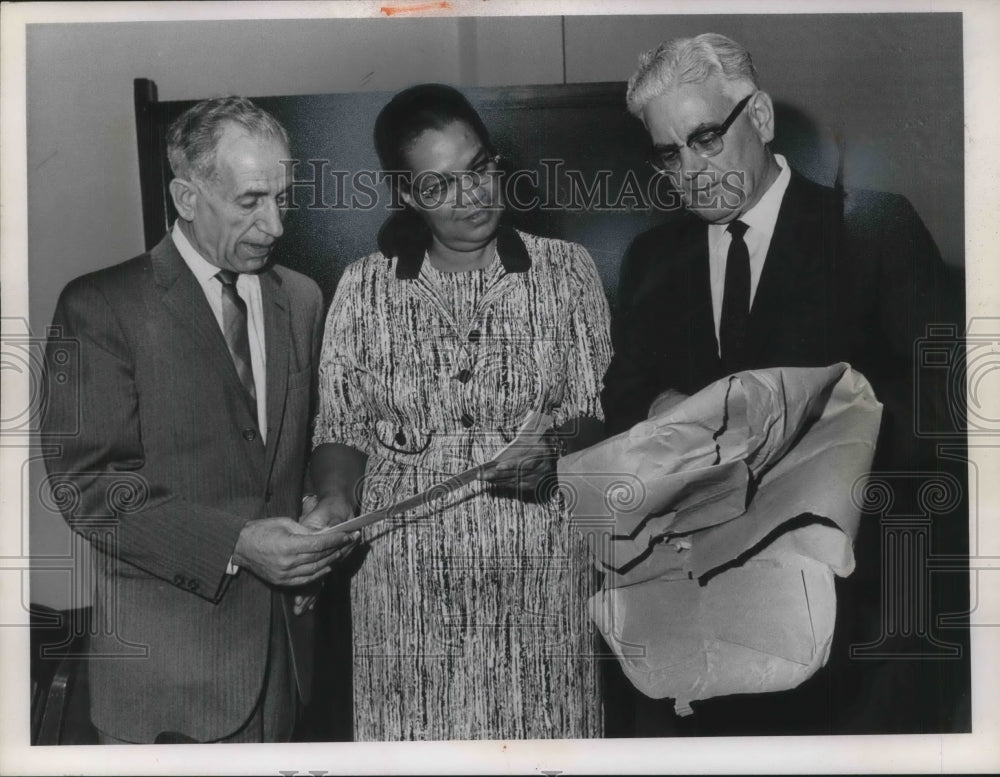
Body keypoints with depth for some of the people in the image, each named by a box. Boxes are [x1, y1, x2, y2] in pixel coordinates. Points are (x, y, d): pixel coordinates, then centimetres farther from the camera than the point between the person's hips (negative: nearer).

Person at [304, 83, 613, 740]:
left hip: (539, 573, 0)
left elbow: (600, 412, 4)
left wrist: (554, 448, -16)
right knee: (415, 733, 5)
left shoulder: (567, 270, 4)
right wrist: (336, 500, -10)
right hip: (405, 581, 1)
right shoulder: (364, 287, 5)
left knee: (542, 724, 3)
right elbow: (341, 431, 8)